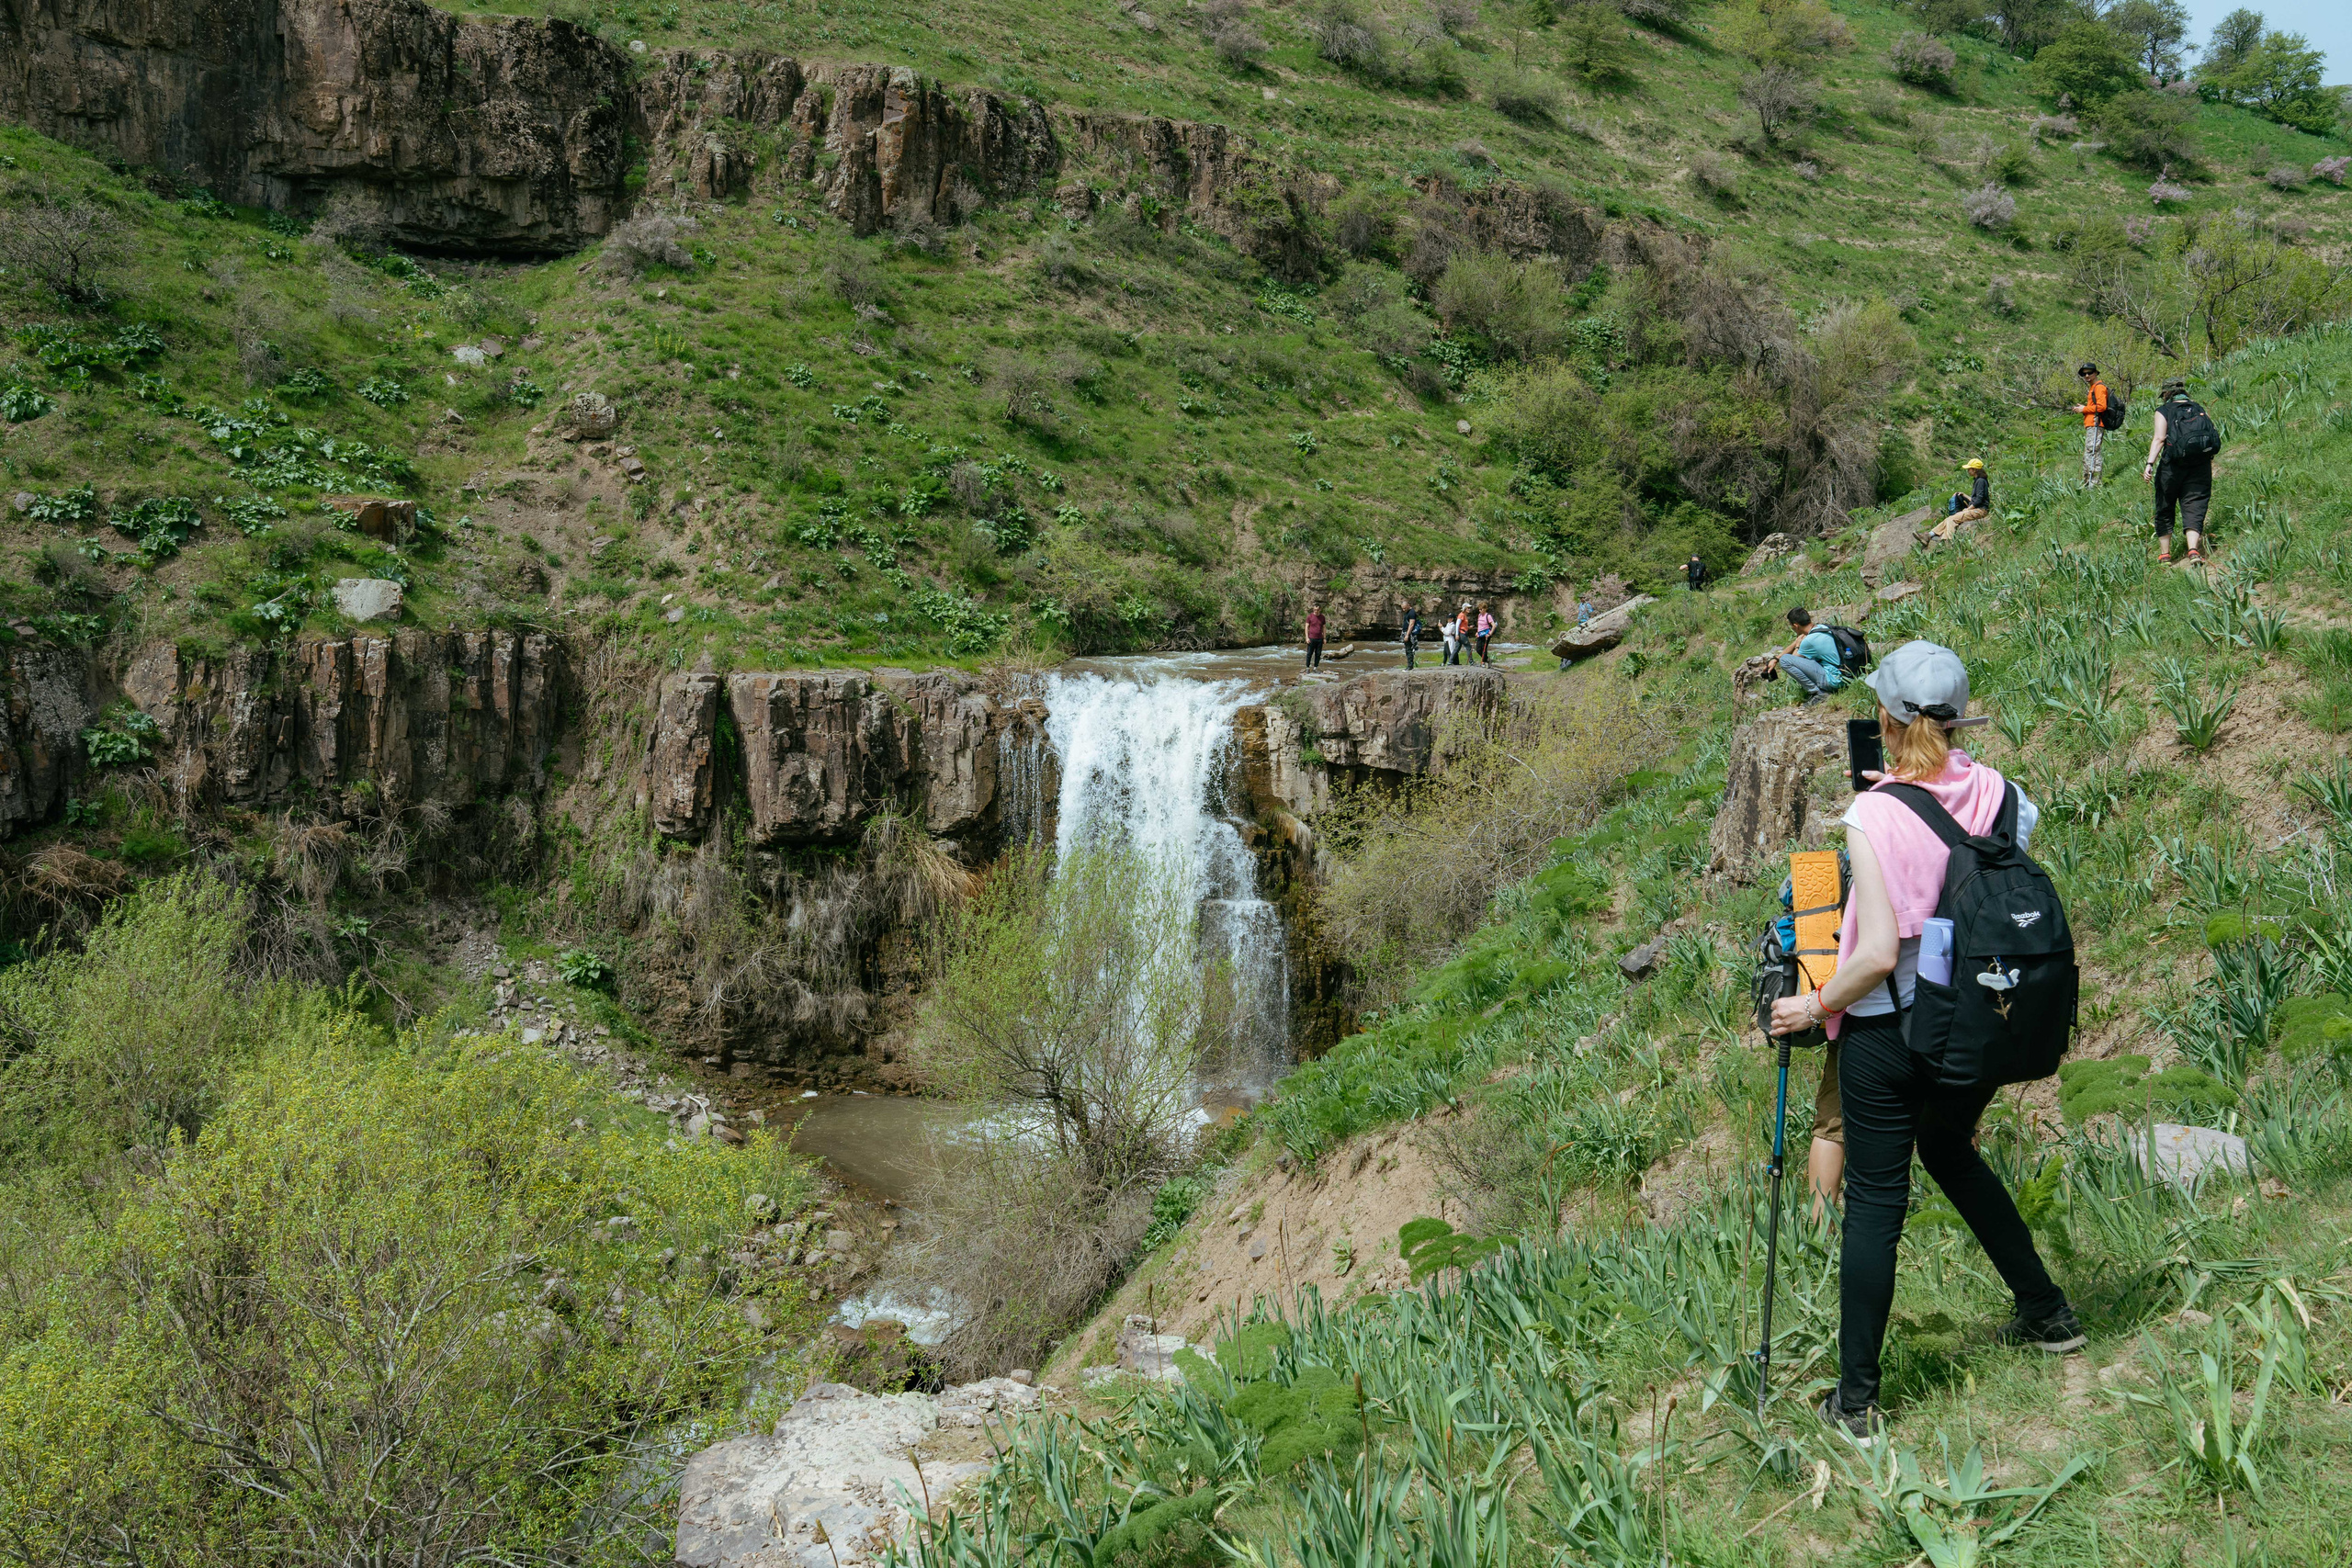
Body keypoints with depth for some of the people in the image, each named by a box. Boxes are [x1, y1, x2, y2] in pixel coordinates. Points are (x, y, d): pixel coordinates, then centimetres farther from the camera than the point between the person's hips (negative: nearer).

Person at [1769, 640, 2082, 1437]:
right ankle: (2046, 1311, 41)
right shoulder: (2001, 797, -6)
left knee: (1876, 1200, 6)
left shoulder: (1874, 815, -21)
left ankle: (1856, 1396, 14)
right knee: (1952, 1155, 30)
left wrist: (1814, 1006, -10)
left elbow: (1879, 953, -22)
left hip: (1886, 1034, -5)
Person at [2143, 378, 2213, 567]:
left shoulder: (2164, 411, 2)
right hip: (2200, 466, 3)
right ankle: (2194, 549, -21)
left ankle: (2164, 554, 11)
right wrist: (2208, 459, 25)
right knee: (2194, 509, -1)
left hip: (2172, 465, -3)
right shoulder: (2199, 410, 13)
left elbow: (2159, 439, -10)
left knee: (2165, 510, 9)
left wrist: (2150, 463, -15)